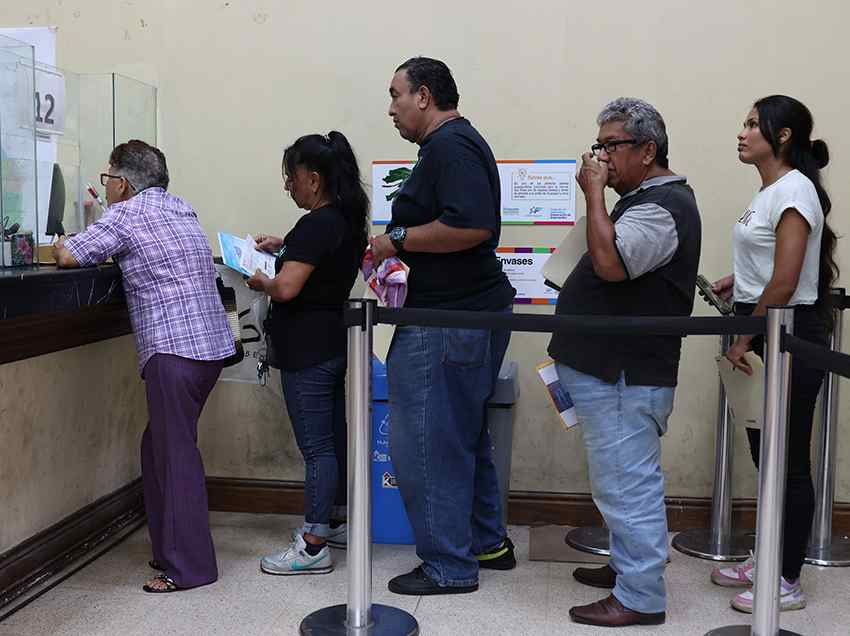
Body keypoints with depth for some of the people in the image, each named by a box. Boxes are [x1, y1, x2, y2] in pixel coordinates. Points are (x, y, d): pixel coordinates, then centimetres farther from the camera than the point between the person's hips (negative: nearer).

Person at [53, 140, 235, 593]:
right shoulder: (179, 208, 19)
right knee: (159, 446, 16)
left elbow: (69, 257, -7)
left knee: (175, 453, -4)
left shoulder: (126, 214, -4)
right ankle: (170, 548, 23)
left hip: (175, 347, -8)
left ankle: (188, 566, 0)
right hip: (212, 340, 8)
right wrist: (105, 246, 23)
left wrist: (58, 246, 14)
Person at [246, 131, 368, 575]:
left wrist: (260, 281, -3)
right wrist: (283, 246, 19)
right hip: (333, 342, 10)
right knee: (334, 438, 17)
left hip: (307, 351, -10)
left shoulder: (316, 225, -19)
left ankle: (312, 547, 2)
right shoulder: (347, 220, 10)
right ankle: (335, 522, 31)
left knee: (316, 447, -5)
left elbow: (286, 289, -23)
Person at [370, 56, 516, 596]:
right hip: (472, 310, 11)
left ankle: (449, 566, 11)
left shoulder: (451, 146, -15)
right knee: (465, 434, 20)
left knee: (427, 442, -2)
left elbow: (470, 227, -28)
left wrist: (399, 238, -17)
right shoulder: (453, 143, 18)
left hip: (448, 322, -11)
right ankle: (488, 543, 33)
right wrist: (398, 247, 14)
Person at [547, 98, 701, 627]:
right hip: (616, 370, 11)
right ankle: (628, 565, 34)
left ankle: (641, 597, 4)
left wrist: (595, 193, -21)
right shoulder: (649, 199, 18)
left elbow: (610, 263, -29)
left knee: (627, 483, -5)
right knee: (626, 480, 20)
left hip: (625, 379, -11)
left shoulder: (662, 206, -16)